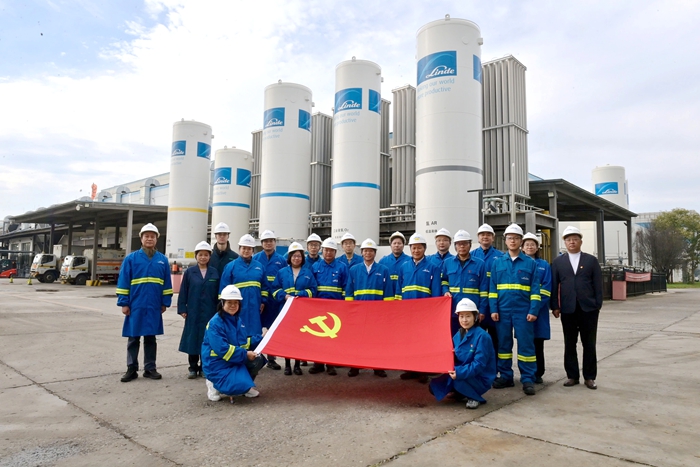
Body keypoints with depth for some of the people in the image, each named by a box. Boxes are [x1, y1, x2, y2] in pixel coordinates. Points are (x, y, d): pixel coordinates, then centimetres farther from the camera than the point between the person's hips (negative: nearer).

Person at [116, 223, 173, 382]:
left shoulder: (163, 260, 5)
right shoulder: (131, 259, -1)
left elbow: (167, 283, 8)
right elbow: (123, 282, -1)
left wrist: (165, 302, 4)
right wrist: (123, 303, -6)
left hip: (154, 307, 2)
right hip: (135, 306, -1)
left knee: (151, 338, 10)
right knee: (133, 338, 7)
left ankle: (150, 368, 19)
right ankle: (132, 369, 17)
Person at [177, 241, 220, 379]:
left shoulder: (215, 273, 3)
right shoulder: (189, 272, 1)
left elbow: (218, 293, 4)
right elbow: (183, 292, 2)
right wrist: (182, 309, -3)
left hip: (209, 313, 0)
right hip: (193, 312, 0)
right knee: (192, 339, 5)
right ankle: (193, 368, 17)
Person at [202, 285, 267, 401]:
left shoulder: (238, 320, 8)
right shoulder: (215, 323, -19)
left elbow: (245, 341, 11)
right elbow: (222, 349, -25)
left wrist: (260, 338, -3)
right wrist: (245, 354, -25)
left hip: (236, 359, 8)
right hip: (218, 364, -7)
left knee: (257, 359, -12)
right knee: (241, 384, -23)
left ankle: (245, 384, 12)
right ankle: (215, 384, 5)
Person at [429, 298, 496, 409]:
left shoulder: (482, 336, -18)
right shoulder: (458, 335, 4)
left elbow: (479, 364, -23)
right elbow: (454, 358, 7)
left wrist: (460, 372, -32)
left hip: (481, 378, -6)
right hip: (461, 373, 6)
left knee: (458, 380, -34)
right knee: (434, 386, -5)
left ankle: (474, 397, -3)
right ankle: (462, 393, 17)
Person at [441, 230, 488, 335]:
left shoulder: (479, 264, 1)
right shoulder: (447, 262, 7)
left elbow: (483, 290, 0)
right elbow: (444, 281, 17)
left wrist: (482, 310, -5)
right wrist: (445, 291, -4)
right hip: (452, 310, 2)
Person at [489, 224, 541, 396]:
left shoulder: (530, 263, 3)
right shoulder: (497, 262, 7)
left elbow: (535, 289, 0)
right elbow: (492, 288, 5)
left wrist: (533, 310, -8)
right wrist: (493, 309, -2)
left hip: (523, 311, -2)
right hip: (503, 311, 2)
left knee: (526, 344, 1)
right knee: (503, 343, 8)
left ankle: (528, 380, 10)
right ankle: (505, 377, 19)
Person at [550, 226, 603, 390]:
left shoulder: (591, 260, 6)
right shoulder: (558, 262, 7)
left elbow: (598, 284, 3)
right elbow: (554, 285, 4)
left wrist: (598, 305, -4)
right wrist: (555, 307, -1)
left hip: (589, 309, -1)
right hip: (568, 309, 1)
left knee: (589, 345, 6)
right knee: (570, 344, 7)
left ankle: (590, 377, 16)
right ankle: (572, 376, 16)